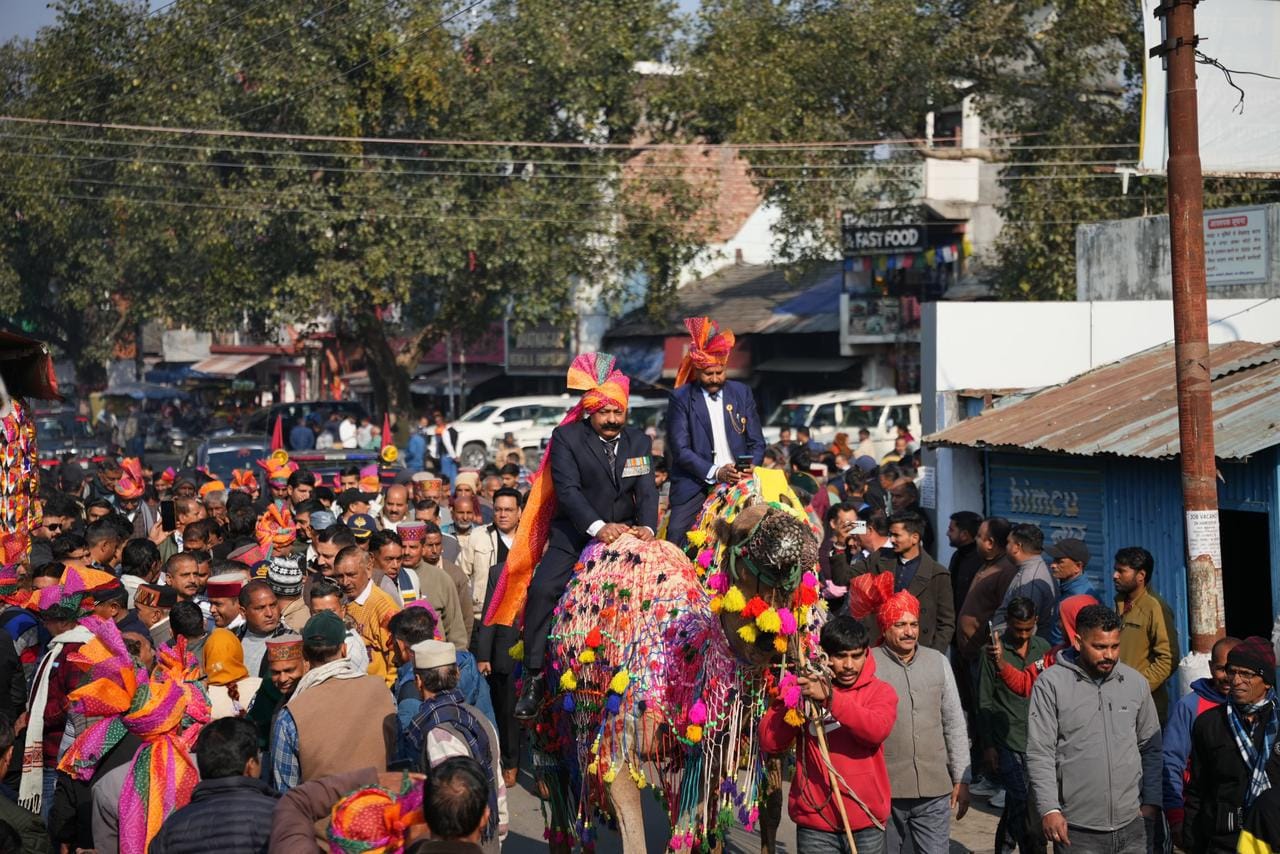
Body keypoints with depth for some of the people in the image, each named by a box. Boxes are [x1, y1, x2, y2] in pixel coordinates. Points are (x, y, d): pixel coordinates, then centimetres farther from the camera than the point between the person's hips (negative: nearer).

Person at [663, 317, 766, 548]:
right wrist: (715, 473, -19)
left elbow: (757, 442, 12)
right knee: (675, 541, -15)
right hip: (694, 489, -3)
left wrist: (750, 467, -10)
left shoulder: (742, 392, 11)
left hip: (737, 486, 3)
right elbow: (680, 449, -6)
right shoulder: (681, 399, 1)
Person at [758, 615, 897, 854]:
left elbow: (877, 729, -20)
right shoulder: (803, 687, 4)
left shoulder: (880, 691, 2)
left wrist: (829, 697, -28)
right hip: (815, 821, 0)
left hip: (866, 822, 0)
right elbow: (769, 742, -5)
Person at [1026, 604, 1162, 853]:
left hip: (1131, 825, 4)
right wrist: (1049, 809, -14)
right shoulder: (1051, 683, -5)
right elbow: (1039, 753, -7)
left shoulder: (1135, 682, 8)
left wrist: (1151, 802, 10)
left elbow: (1151, 749, 16)